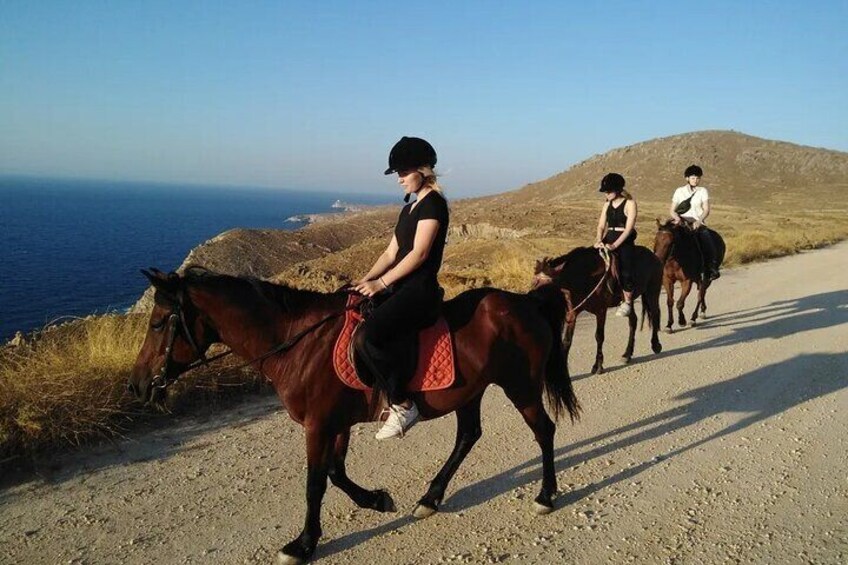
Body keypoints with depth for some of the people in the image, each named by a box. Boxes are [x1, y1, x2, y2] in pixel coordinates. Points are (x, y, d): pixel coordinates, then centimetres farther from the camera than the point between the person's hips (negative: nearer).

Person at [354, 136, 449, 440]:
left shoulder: (432, 203, -8)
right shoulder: (410, 208, 20)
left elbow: (418, 254, -17)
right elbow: (391, 252, 17)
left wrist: (381, 283, -17)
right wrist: (366, 279, 4)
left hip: (420, 290, -10)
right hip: (401, 289, 10)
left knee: (370, 335, -28)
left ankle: (403, 405, -13)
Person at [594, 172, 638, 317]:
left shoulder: (630, 203, -5)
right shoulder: (607, 204, 12)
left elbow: (629, 228, -13)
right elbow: (601, 225, 10)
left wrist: (615, 245, -21)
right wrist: (599, 240, -11)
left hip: (625, 241, -6)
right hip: (609, 240, 6)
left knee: (625, 271, -14)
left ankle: (627, 302, 1)